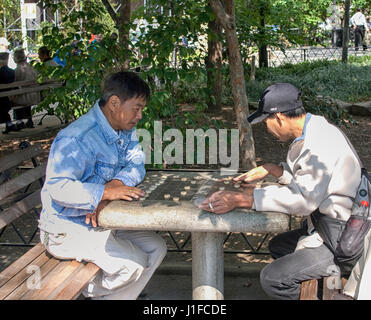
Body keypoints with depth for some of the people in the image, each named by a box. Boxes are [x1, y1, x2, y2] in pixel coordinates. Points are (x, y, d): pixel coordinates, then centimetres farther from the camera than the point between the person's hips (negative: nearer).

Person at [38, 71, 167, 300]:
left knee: (155, 248, 5)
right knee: (134, 264, -19)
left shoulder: (126, 131, 3)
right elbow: (58, 187, -32)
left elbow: (136, 165, -5)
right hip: (67, 229, -9)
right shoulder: (77, 139, -26)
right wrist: (106, 192, -37)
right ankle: (95, 291, 11)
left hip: (100, 219, 9)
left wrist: (116, 184, -25)